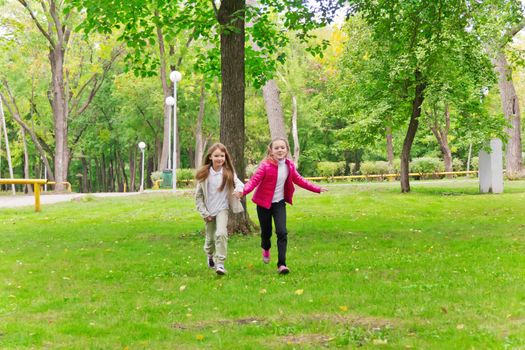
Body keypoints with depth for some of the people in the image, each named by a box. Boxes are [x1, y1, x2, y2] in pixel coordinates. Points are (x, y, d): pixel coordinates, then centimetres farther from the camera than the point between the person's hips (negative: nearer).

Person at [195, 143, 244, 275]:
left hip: (222, 209, -1)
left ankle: (220, 263, -17)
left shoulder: (228, 173, -7)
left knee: (221, 233, -23)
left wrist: (239, 189, -43)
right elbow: (198, 196, -2)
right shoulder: (204, 174, -7)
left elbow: (238, 183, -19)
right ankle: (209, 255, 47)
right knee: (210, 238, 15)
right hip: (209, 211, 1)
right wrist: (204, 213, -5)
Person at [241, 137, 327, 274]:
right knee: (266, 232, 10)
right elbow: (254, 180, -23)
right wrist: (243, 191, -42)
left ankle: (282, 264, -8)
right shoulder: (265, 165, -17)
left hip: (279, 203, 3)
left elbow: (299, 180, 11)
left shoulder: (289, 166, -2)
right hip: (264, 203, -3)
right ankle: (266, 249, 46)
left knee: (282, 232, -11)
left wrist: (317, 189, 13)